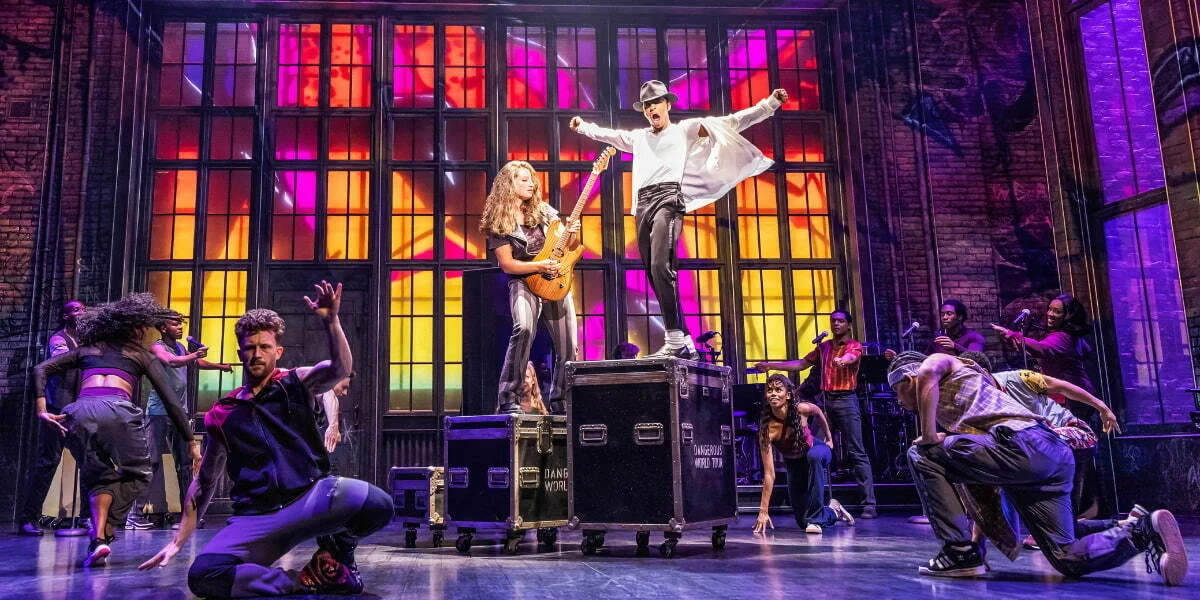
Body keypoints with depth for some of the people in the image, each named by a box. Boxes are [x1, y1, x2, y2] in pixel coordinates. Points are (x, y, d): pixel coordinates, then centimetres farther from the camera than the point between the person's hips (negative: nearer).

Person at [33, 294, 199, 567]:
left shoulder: (87, 349, 32)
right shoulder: (143, 356, 22)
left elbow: (40, 370, 22)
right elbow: (172, 402, 16)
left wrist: (42, 408, 13)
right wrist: (191, 442, 17)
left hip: (80, 413, 3)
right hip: (116, 411, -3)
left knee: (98, 478, 22)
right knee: (136, 472, 18)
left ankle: (98, 538, 2)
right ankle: (103, 534, 3)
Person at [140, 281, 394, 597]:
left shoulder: (297, 384, 7)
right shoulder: (222, 414, 12)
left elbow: (341, 368, -15)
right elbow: (204, 481, 19)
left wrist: (330, 320, -32)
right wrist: (178, 540, 17)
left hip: (311, 497, -1)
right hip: (255, 518, 2)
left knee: (377, 504, -33)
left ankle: (335, 548, 3)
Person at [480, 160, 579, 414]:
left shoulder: (543, 210, 11)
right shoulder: (498, 221, -1)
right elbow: (507, 264, -7)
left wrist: (570, 233, -6)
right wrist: (539, 266, -20)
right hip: (523, 282, -5)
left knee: (567, 350, 3)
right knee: (524, 329, -34)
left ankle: (559, 402, 24)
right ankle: (508, 400, -26)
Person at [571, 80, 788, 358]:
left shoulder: (685, 129, 14)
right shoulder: (639, 137, 29)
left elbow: (731, 122, 8)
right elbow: (607, 134, 47)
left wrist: (770, 103, 1)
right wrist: (583, 126, 59)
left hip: (668, 199, -6)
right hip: (642, 205, 7)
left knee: (660, 267, -25)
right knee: (654, 275, -1)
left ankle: (675, 341, -29)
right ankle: (685, 344, 1)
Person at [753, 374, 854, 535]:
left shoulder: (802, 409, -30)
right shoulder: (767, 428, -32)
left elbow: (818, 413, -1)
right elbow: (769, 474, -31)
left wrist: (829, 438, 10)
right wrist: (763, 511, -32)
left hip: (816, 451, -1)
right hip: (794, 464, 1)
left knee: (814, 456, -39)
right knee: (801, 521, 2)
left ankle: (815, 519, -27)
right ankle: (833, 511, 35)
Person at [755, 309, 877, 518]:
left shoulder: (855, 346, 2)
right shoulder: (823, 347, 18)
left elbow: (849, 357, -21)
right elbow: (801, 364, 18)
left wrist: (842, 360, -46)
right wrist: (770, 365, 10)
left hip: (846, 401, -5)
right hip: (825, 400, 5)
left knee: (856, 453, -7)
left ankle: (869, 504, -6)